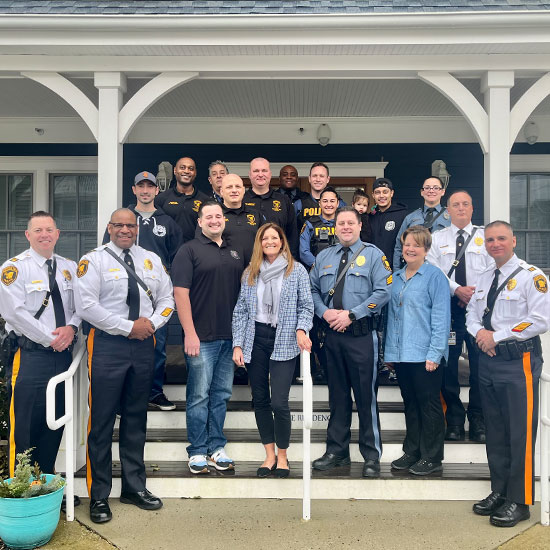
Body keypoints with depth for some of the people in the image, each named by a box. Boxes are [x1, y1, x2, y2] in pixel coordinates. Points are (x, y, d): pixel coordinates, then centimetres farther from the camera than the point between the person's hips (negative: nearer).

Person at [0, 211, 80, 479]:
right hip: (30, 355, -5)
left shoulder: (69, 268, 13)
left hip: (62, 354, 6)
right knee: (25, 425, -3)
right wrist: (50, 339, -14)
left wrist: (71, 327, -9)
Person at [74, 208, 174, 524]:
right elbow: (86, 305, -12)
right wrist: (128, 327, -14)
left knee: (137, 418, 13)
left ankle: (135, 487, 24)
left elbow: (167, 298, 13)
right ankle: (99, 496, 11)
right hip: (107, 345, -4)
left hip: (144, 344, 5)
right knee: (102, 421, -1)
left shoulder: (152, 260, 13)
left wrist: (152, 323, -7)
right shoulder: (94, 260, -2)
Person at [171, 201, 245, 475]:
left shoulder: (236, 252, 14)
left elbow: (244, 290, 19)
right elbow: (180, 293, -10)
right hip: (202, 337, -5)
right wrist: (190, 334, -16)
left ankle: (216, 449, 22)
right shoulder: (189, 251, -3)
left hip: (230, 338, 6)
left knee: (221, 395, 12)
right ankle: (197, 452, 12)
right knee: (199, 396, 1)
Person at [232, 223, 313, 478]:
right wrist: (238, 345, 0)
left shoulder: (296, 271, 1)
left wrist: (301, 329, -18)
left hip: (283, 342, -3)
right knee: (260, 400, 9)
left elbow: (306, 306, 1)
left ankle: (282, 456, 13)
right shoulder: (250, 273, 9)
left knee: (279, 402, -8)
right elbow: (241, 311, 8)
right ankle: (270, 455, 23)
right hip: (255, 340, 4)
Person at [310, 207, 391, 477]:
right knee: (337, 394, 12)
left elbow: (382, 292, -10)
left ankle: (372, 456, 12)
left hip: (361, 334, -4)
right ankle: (337, 451, 23)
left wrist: (351, 314, -15)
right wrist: (324, 312, -6)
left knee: (366, 395, 0)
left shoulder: (373, 255, -1)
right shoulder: (323, 257, 14)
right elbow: (312, 289, 13)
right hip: (332, 334, 4)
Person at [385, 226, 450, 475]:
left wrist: (435, 353, -16)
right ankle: (412, 452, 26)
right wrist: (390, 350, 11)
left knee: (429, 406, 3)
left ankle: (431, 458, 14)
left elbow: (441, 317, -11)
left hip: (425, 354, -6)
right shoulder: (396, 278, 13)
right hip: (401, 354, 6)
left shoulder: (435, 276, -7)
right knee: (410, 405, 15)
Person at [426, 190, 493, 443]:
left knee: (480, 364, 0)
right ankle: (454, 421, 13)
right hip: (448, 307, 0)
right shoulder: (437, 238, 10)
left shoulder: (485, 236, 10)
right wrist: (457, 290, -14)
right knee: (448, 364, 2)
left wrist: (477, 294, -12)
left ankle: (478, 422, 11)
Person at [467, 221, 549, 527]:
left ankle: (519, 501, 7)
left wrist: (497, 336, -14)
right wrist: (480, 332, -5)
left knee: (521, 434, -4)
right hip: (489, 361, 7)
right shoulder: (485, 279, 15)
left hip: (519, 362, -7)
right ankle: (499, 492, 25)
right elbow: (472, 314, 18)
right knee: (495, 432, 13)